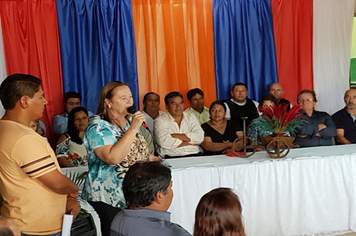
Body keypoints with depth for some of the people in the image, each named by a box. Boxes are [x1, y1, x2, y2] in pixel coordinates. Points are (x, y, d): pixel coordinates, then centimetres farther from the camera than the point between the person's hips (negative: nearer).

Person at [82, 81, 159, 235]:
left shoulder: (130, 120, 7)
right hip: (110, 199, -7)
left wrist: (148, 157, 7)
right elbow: (113, 158, -31)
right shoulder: (98, 127, -16)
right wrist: (133, 129, -28)